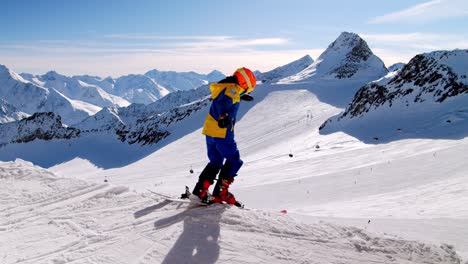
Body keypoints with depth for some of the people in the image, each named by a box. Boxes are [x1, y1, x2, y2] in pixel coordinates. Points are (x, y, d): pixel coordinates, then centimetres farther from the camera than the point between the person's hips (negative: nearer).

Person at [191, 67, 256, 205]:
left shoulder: (224, 88, 18)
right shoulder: (233, 89, -10)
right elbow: (226, 102, -32)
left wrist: (241, 97, 57)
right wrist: (224, 116, -51)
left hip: (210, 131, 9)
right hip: (222, 132, -9)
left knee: (215, 162, 18)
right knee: (234, 161, 3)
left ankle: (199, 191, 13)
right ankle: (220, 192, 0)